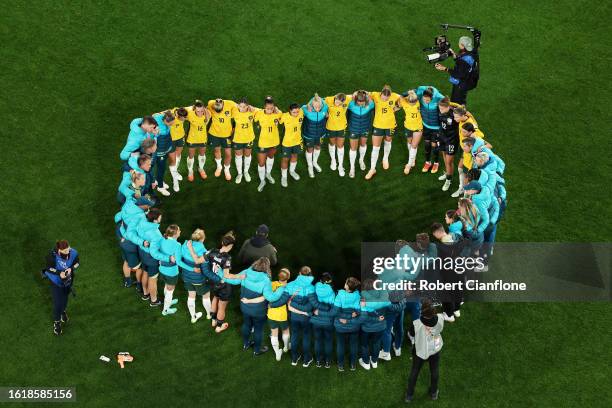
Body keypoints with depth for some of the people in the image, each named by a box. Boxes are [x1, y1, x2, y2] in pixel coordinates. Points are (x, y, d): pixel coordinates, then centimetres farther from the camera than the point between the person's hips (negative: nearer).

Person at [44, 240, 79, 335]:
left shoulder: (73, 253, -26)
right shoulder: (52, 256, -33)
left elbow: (77, 263, -6)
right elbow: (49, 268, -17)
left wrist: (71, 269, -26)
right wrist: (59, 273, -33)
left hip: (68, 280, 3)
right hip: (56, 281, -3)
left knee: (65, 299, 26)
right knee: (57, 303, 0)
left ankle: (63, 311, 59)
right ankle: (57, 322, 24)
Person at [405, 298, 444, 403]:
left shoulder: (416, 324, -37)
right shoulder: (440, 319, -31)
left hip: (420, 351, -2)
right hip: (435, 350, 2)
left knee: (414, 372, 24)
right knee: (435, 371, 28)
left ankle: (409, 395, 43)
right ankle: (433, 393, 51)